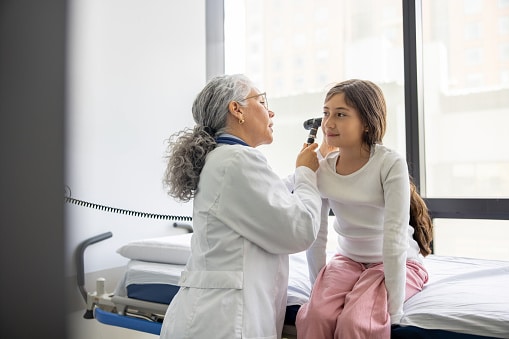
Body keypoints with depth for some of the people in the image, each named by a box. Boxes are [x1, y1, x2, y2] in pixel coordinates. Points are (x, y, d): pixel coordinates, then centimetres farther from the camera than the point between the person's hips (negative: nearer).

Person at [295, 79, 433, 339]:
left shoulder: (391, 165, -22)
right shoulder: (322, 168, -9)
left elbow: (395, 238, -24)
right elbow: (315, 234, -5)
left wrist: (394, 309, -22)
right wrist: (319, 286, -2)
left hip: (397, 264, -3)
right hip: (348, 259, 3)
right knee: (315, 315, -21)